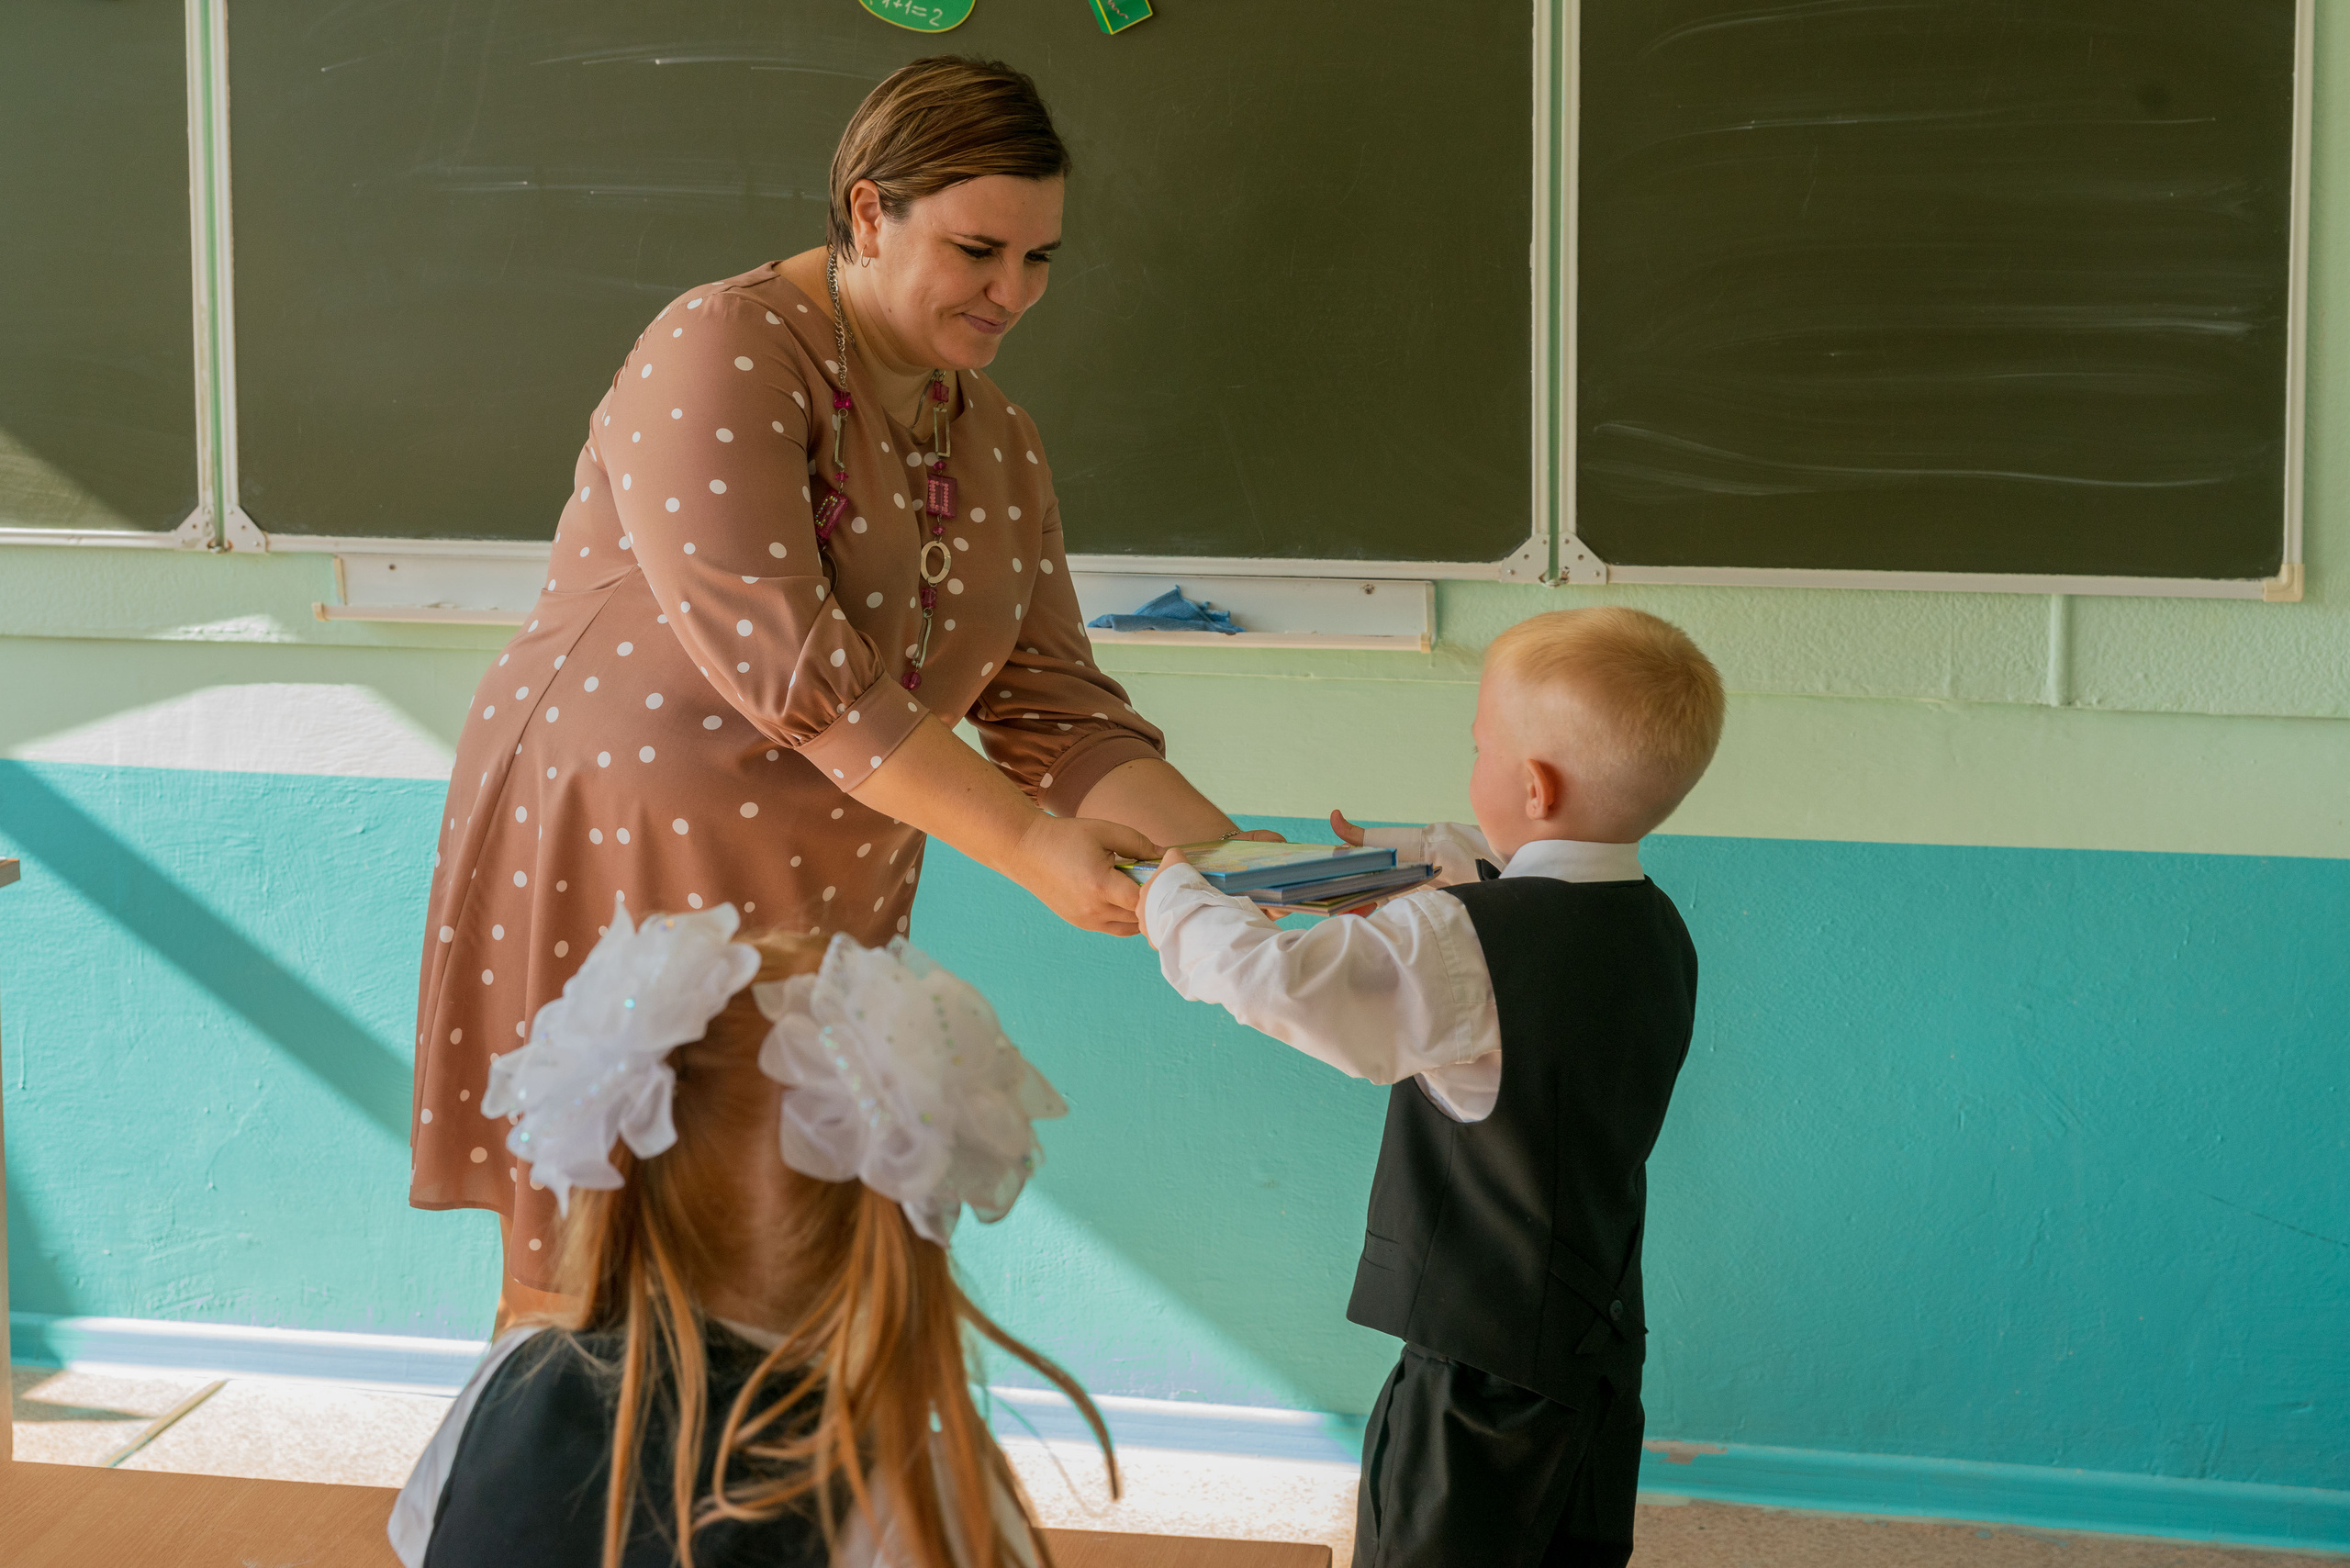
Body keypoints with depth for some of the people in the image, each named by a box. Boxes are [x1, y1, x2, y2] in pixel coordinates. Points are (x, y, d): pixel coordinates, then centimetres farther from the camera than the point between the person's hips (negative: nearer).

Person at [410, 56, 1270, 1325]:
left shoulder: (997, 440, 8)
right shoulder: (726, 353, -15)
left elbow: (1057, 710, 5)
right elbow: (779, 663, -26)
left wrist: (1238, 861, -12)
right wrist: (1029, 846, -27)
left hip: (821, 908, 7)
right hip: (607, 866, -6)